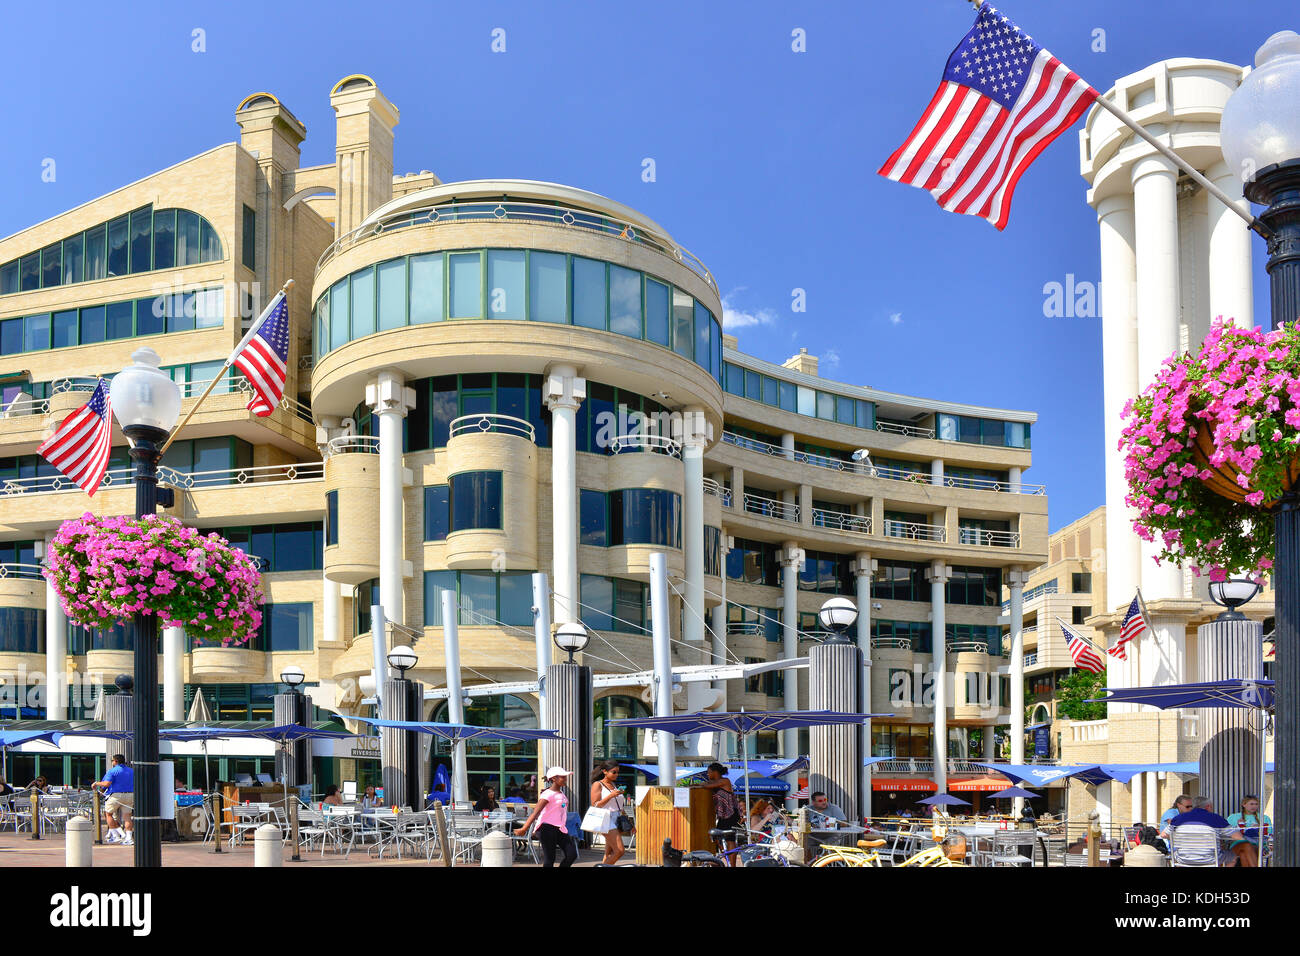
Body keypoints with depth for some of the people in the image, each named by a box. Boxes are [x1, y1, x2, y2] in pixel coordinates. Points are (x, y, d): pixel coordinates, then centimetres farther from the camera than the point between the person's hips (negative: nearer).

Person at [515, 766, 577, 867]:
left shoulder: (561, 793, 13)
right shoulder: (548, 794, -13)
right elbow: (536, 812, -22)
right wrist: (524, 829, -31)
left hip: (560, 829, 8)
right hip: (548, 828, -8)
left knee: (572, 854, -4)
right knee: (549, 859, -5)